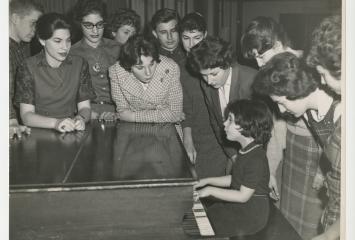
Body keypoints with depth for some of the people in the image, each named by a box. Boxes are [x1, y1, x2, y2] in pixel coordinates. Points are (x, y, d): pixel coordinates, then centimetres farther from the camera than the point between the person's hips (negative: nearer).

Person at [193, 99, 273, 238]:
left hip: (251, 215, -9)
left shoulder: (256, 159, -26)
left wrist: (211, 190, -18)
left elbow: (243, 196, -24)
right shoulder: (246, 151, 4)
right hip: (239, 207, 9)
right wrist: (208, 181, 9)